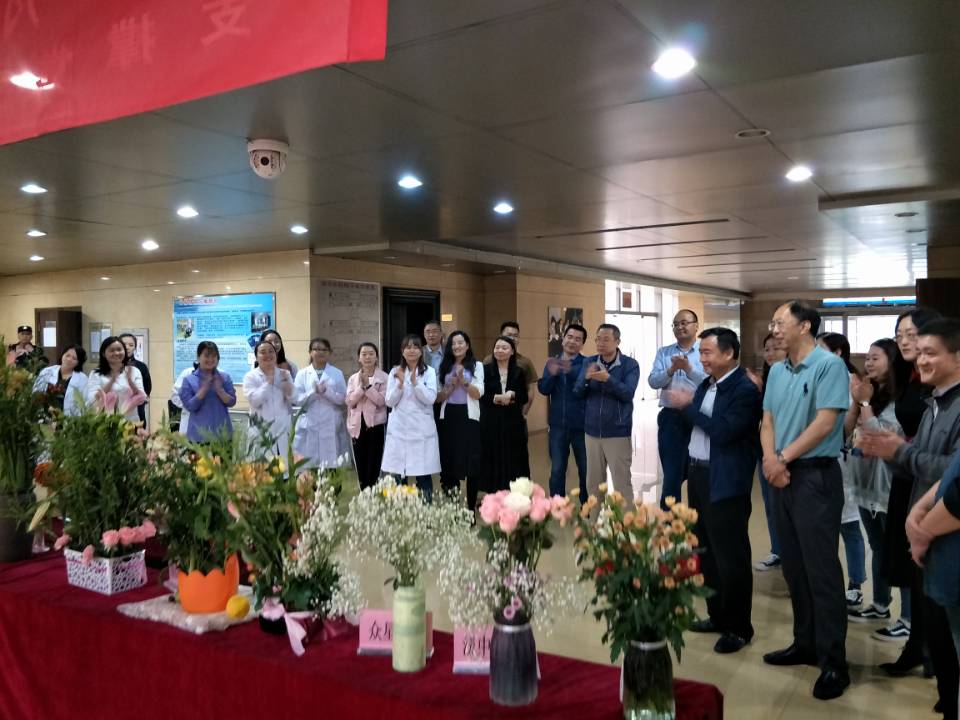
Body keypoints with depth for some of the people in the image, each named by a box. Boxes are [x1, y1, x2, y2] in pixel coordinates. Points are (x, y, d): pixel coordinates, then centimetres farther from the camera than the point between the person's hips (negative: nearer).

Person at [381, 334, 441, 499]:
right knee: (397, 474, 1)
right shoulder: (395, 372, 7)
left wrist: (415, 381, -18)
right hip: (399, 429, 1)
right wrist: (400, 383, -13)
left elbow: (430, 399, -8)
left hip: (422, 429, -1)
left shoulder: (429, 372, 3)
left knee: (423, 473, 0)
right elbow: (389, 402, 1)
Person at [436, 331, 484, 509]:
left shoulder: (476, 365, 4)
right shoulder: (445, 367, 12)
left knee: (471, 463, -3)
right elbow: (439, 397, 9)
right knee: (449, 462, 3)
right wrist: (451, 385, -8)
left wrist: (463, 381, -18)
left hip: (468, 417, -3)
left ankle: (471, 508, 4)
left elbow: (478, 394, -5)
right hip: (448, 417, 3)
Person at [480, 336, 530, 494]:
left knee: (513, 458, 3)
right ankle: (494, 492, 9)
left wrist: (512, 395, -15)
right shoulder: (486, 370, 1)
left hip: (513, 421, 1)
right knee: (493, 458, 1)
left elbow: (524, 398, 3)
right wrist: (498, 398, -16)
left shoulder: (519, 372, 6)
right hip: (491, 421, -1)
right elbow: (481, 395, -6)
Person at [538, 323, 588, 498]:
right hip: (558, 425, 3)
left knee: (586, 471, 8)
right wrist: (552, 374, -23)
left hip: (580, 425, -3)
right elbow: (543, 389, -3)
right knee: (557, 470, 9)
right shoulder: (552, 363, 7)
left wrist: (570, 371, -42)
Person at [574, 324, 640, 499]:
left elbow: (628, 393, -16)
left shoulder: (630, 364, -5)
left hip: (618, 433, -4)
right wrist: (586, 378, -19)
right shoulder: (589, 362, 5)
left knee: (622, 483, 1)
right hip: (592, 432, 4)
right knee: (593, 483, 12)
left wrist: (608, 378, -30)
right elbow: (577, 393, 0)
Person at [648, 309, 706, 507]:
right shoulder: (663, 353, 9)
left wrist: (688, 368, -23)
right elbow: (653, 381, -3)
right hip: (671, 418, 1)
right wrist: (671, 370, -19)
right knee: (672, 474, 3)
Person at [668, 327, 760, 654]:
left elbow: (723, 432, -24)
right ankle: (717, 615, 33)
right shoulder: (706, 385, 11)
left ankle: (739, 628, 15)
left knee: (730, 556, 1)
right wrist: (683, 405, -5)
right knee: (706, 551, 18)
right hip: (698, 475, 9)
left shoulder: (745, 389, -16)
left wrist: (688, 406, -18)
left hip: (725, 482, -9)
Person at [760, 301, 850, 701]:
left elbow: (825, 423, -18)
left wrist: (783, 457, -13)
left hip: (816, 476, -8)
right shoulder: (777, 371, 12)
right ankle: (805, 644, 27)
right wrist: (770, 459, -9)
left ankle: (834, 662, 6)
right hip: (782, 477, 8)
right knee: (794, 567, 14)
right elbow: (768, 420, 9)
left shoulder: (829, 365, -11)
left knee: (821, 569, -4)